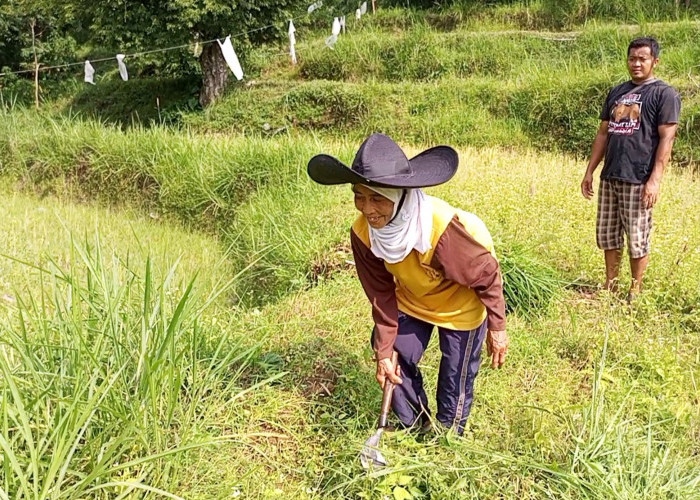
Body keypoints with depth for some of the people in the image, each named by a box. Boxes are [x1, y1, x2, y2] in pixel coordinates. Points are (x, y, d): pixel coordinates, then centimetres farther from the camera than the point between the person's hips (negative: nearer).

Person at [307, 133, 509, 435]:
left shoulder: (444, 228, -42)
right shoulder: (362, 233, -25)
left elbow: (487, 275, -25)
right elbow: (381, 294, -12)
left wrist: (497, 328, -14)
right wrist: (384, 350, -8)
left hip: (461, 307, -4)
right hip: (410, 302, 5)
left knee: (456, 377, 6)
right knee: (397, 363, 8)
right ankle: (415, 426, 35)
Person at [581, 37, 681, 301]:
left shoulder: (664, 94, -3)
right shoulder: (617, 92, 14)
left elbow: (666, 139, -9)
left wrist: (655, 180, -17)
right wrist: (589, 171, 12)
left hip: (638, 180, -6)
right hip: (609, 177, 6)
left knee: (637, 239, 2)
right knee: (607, 235, 11)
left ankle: (635, 291, 16)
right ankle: (610, 285, 25)